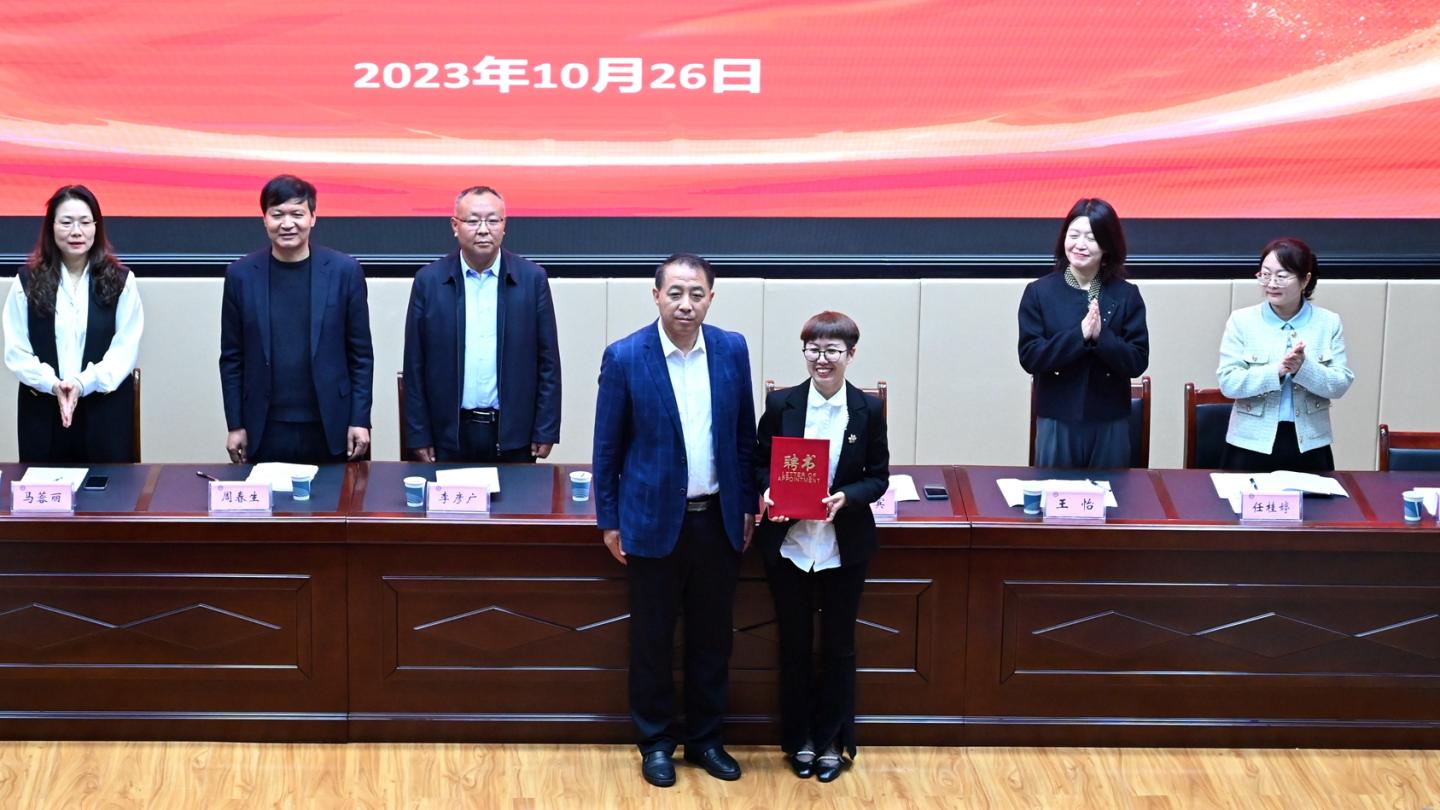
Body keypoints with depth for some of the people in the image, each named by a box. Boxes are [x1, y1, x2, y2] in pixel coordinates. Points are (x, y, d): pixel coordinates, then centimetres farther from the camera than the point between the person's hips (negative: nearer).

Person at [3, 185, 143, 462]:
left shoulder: (120, 281, 3)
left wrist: (83, 383, -17)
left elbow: (126, 348, -4)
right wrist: (53, 384, -16)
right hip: (42, 411, 1)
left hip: (105, 411, -1)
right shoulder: (28, 281, 5)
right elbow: (17, 350, 1)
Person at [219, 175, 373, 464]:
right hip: (265, 431, 1)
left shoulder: (344, 271, -1)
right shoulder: (241, 275, 2)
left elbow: (361, 354, 2)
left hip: (328, 429, -1)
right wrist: (235, 425, 3)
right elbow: (232, 358, 6)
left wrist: (360, 420, -1)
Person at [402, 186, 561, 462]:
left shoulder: (532, 278, 1)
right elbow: (415, 366, 3)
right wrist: (418, 435, 1)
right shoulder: (429, 281, 1)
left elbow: (548, 361, 3)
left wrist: (545, 431, 0)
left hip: (513, 436, 0)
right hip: (450, 433, 0)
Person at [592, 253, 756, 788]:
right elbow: (607, 446, -3)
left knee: (711, 637, 12)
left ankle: (705, 739, 26)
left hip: (719, 519, 3)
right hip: (655, 520, -3)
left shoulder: (732, 351, -1)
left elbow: (744, 434, 7)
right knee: (652, 639, 8)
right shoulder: (625, 358, -10)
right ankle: (656, 742, 23)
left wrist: (748, 505, 8)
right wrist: (609, 521, -2)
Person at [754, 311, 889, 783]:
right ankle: (799, 739, 27)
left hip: (844, 547, 0)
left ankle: (832, 741, 26)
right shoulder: (781, 404, -5)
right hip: (789, 545, 0)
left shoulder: (868, 409, -5)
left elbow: (878, 477, -1)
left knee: (838, 646, 12)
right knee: (794, 646, 12)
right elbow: (759, 464, 3)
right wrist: (768, 493, -18)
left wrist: (847, 497, -20)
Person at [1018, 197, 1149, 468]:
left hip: (1110, 423, 1)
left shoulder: (1127, 295, 0)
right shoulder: (1039, 292, -1)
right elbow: (1029, 357, -9)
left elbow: (1137, 362, -5)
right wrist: (1079, 335, -21)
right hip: (1056, 422, -1)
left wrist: (1101, 336, -22)